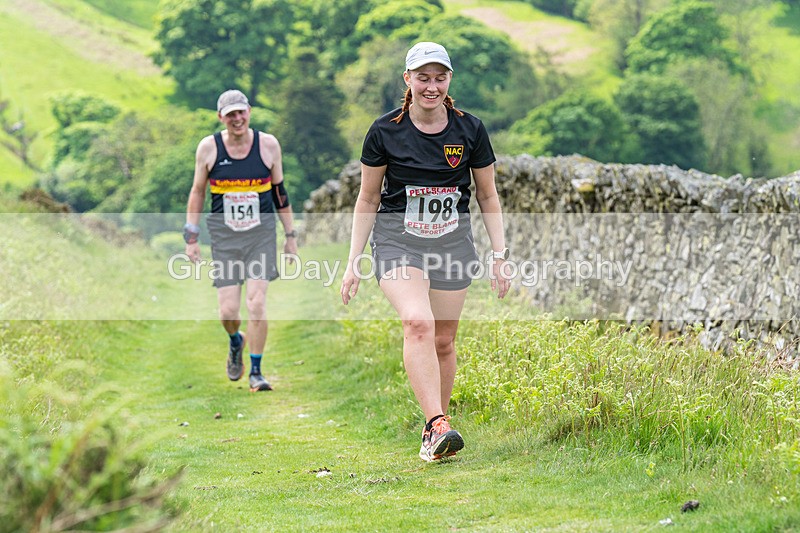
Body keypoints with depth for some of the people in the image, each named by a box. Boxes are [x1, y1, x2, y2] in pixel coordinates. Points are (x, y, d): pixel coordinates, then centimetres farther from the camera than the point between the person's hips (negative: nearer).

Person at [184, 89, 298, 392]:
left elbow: (280, 192, 9)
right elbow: (197, 192, 8)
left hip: (261, 234, 0)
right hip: (224, 236, 0)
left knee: (257, 304, -12)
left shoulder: (268, 145, 0)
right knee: (228, 310, -4)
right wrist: (191, 236, 5)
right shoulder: (208, 148, -2)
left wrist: (291, 235, 9)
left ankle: (256, 373, 2)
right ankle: (236, 343, 33)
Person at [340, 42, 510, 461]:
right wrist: (353, 261, 2)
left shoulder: (470, 130, 0)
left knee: (443, 339, 5)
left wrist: (499, 256, 5)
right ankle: (439, 426, -32)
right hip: (397, 241, -2)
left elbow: (487, 196, 10)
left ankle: (433, 428, 23)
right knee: (418, 323, -25)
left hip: (453, 242, 3)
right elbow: (368, 199, 4)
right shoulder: (385, 131, -4)